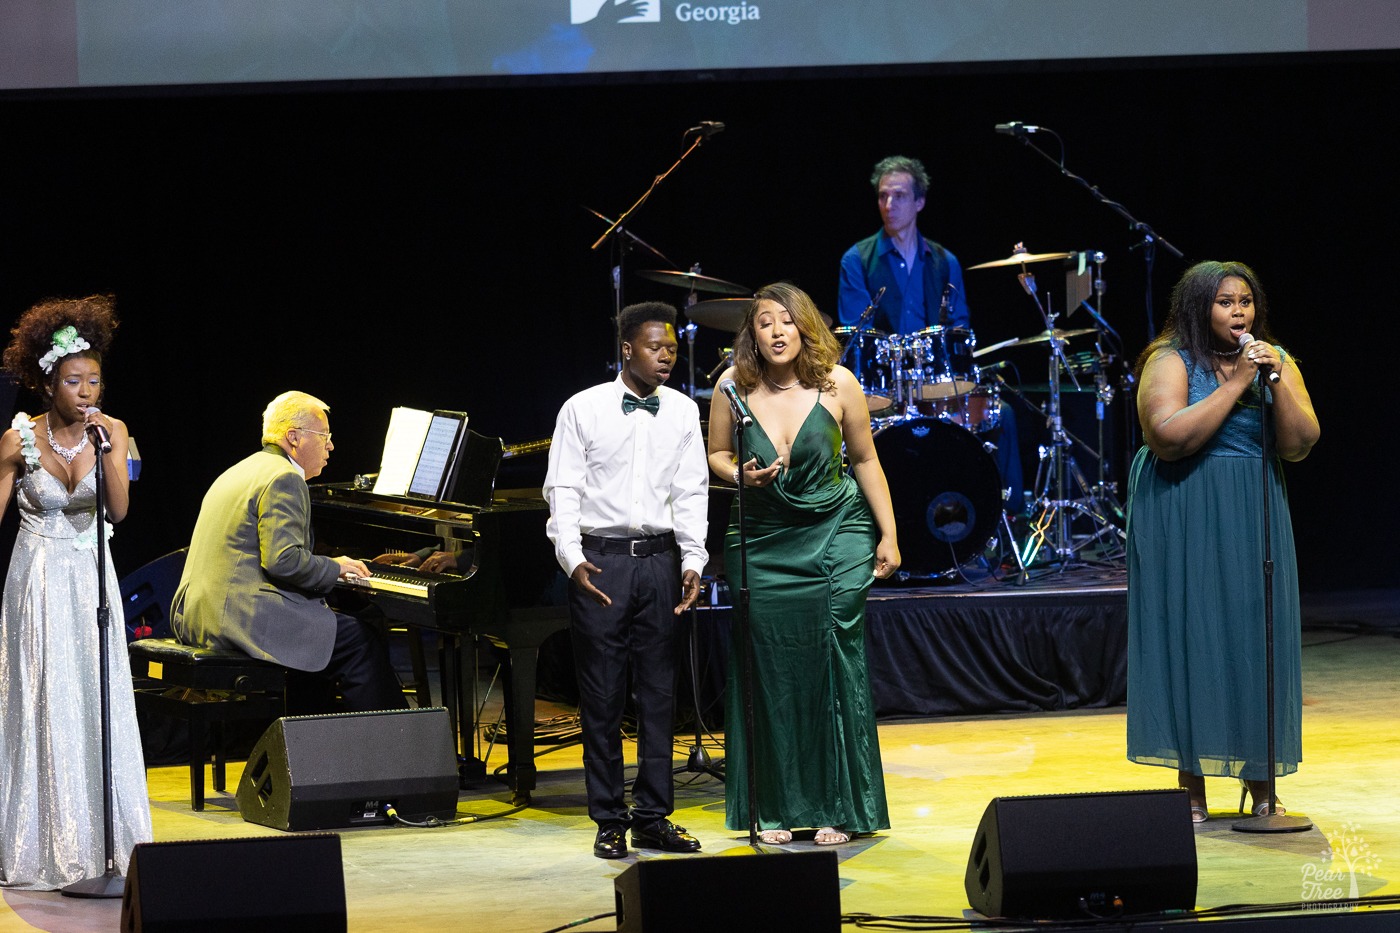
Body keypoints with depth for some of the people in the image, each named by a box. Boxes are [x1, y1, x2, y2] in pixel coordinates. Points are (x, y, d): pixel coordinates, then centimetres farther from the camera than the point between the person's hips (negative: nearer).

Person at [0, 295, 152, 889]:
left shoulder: (111, 433, -2)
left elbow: (119, 510, -13)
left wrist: (111, 449, -25)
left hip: (91, 579, 3)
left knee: (98, 702, 1)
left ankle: (99, 842, 8)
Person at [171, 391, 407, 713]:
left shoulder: (240, 472, 22)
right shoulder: (284, 479, -10)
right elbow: (283, 560, -20)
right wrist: (334, 567, -4)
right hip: (244, 618, -11)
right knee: (363, 641, -6)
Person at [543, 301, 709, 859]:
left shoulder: (683, 412, 8)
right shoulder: (583, 410, -1)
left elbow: (691, 493, 9)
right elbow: (563, 489, -2)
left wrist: (693, 561, -1)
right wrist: (572, 558, -14)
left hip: (660, 559, 3)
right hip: (601, 559, -3)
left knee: (658, 693, 5)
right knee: (602, 695, 0)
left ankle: (653, 816, 12)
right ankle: (609, 821, 7)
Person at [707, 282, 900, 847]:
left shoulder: (837, 385, -7)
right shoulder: (735, 387, -5)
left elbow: (865, 460, 4)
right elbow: (718, 454, 9)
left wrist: (888, 535, 4)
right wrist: (741, 476, -13)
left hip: (836, 540, -1)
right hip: (763, 545, 1)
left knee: (835, 669, -4)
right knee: (771, 675, 1)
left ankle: (839, 810, 3)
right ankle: (777, 810, 11)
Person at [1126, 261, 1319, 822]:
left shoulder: (1277, 361, 8)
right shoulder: (1171, 362, -6)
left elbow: (1299, 446, -1)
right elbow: (1169, 438, -20)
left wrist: (1277, 383, -14)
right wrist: (1234, 385, -17)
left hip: (1255, 522, 4)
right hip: (1186, 523, -4)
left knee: (1258, 640, 2)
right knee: (1191, 639, -4)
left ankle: (1262, 790, 9)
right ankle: (1192, 791, 1)